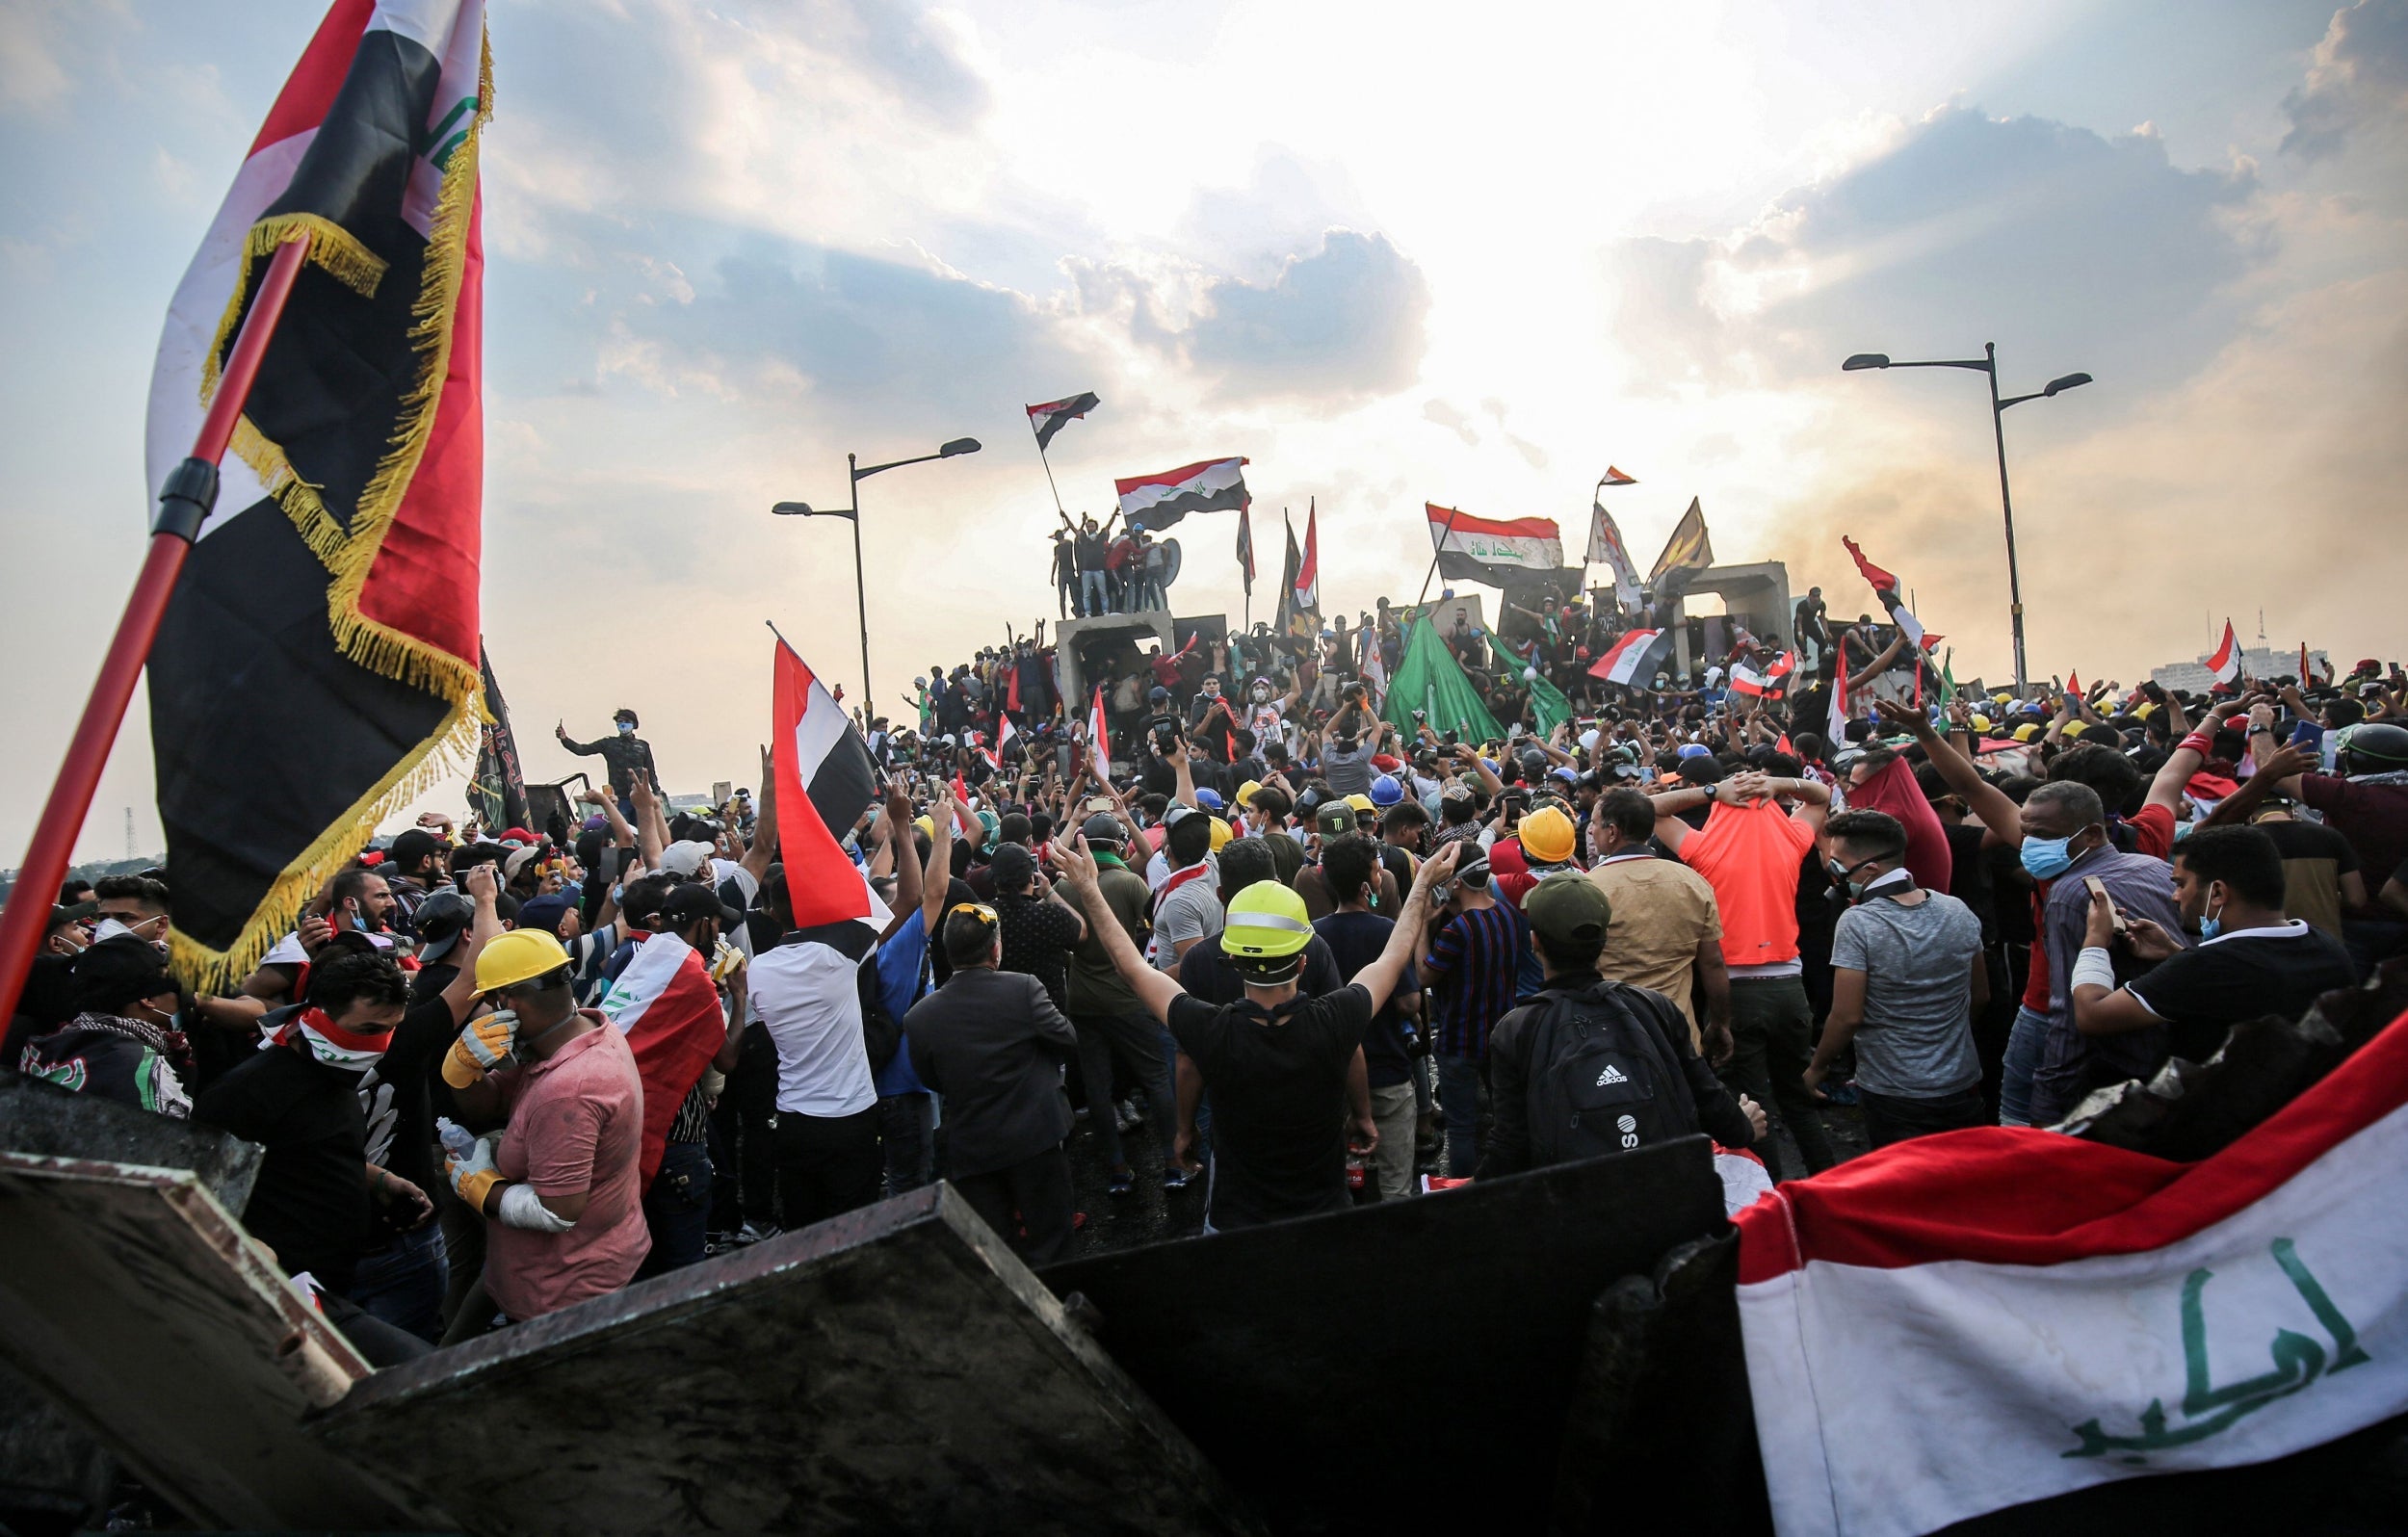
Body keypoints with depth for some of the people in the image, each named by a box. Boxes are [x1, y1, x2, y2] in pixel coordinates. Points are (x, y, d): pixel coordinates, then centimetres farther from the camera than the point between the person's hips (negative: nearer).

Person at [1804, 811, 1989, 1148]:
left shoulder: (1857, 923, -20)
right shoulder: (1959, 911, -3)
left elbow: (1848, 1016, -18)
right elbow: (1980, 997, 9)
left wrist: (1816, 1068, -3)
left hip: (1895, 1099, -5)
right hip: (1962, 1087, 5)